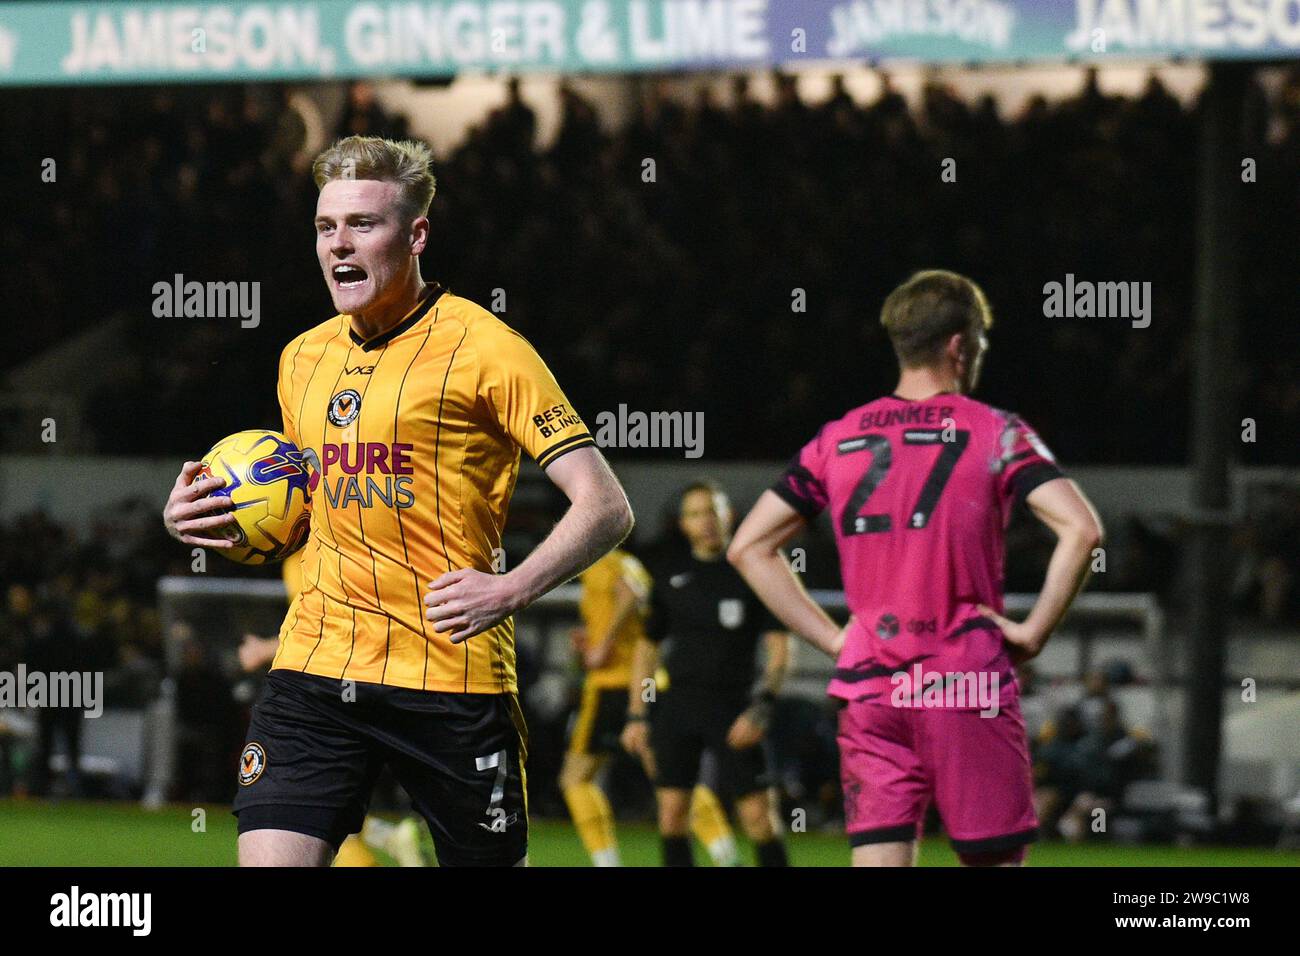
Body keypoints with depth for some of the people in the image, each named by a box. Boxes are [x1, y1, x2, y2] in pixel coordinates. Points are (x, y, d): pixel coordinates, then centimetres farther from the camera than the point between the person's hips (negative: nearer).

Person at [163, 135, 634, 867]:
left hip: (451, 676, -5)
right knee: (269, 855, -9)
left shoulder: (483, 347, -6)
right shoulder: (302, 359, 15)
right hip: (317, 664, 5)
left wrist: (510, 592, -22)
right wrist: (201, 517, 10)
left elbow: (606, 509, -8)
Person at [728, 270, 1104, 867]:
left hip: (868, 686, 3)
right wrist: (1034, 631, -7)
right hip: (969, 684, -3)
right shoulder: (995, 433, -3)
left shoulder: (838, 439, 9)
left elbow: (748, 547, 10)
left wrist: (830, 637, 9)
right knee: (995, 857, 6)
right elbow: (1081, 529, -16)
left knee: (879, 864, 0)